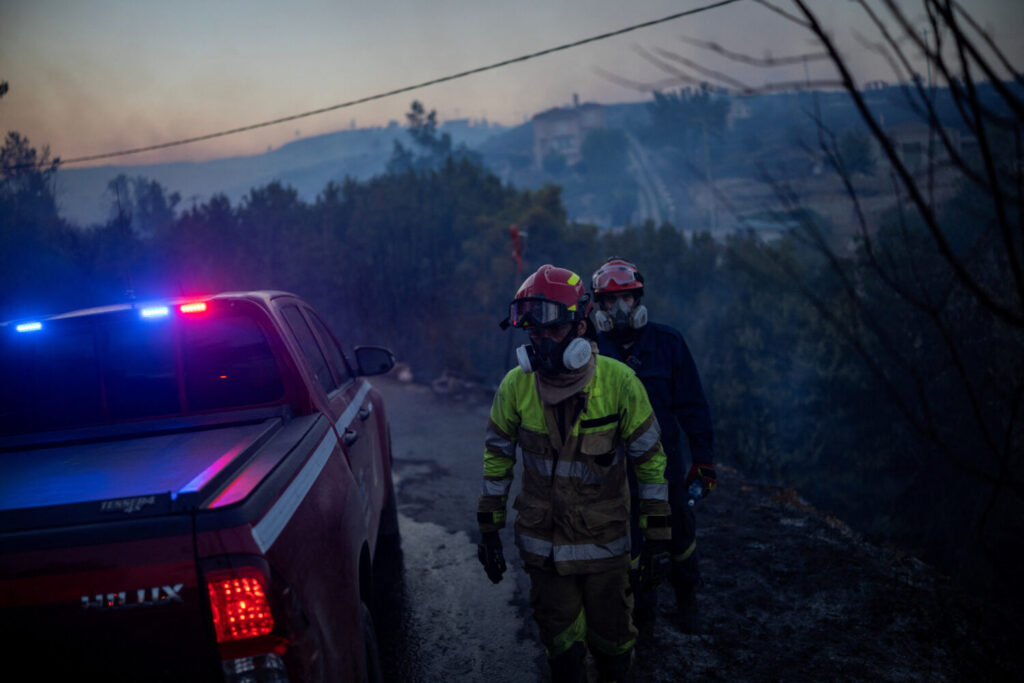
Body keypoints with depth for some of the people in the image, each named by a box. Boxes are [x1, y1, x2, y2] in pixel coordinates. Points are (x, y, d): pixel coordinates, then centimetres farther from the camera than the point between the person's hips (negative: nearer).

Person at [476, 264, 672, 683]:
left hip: (605, 542, -1)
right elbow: (497, 457, 3)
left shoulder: (618, 382, -15)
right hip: (543, 545, 1)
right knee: (562, 647, 13)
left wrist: (658, 536, -6)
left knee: (612, 640, 15)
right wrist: (489, 530, 3)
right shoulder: (516, 386, -10)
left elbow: (650, 459, -7)